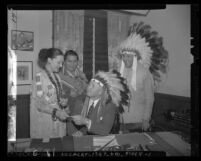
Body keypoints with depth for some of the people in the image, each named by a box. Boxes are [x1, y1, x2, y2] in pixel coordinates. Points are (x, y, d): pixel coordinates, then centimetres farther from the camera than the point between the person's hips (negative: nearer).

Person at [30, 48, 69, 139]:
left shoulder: (56, 76, 10)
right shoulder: (40, 76, -12)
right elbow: (39, 104, -18)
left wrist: (63, 101, -2)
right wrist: (56, 112, -29)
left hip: (58, 119, 6)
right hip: (44, 120, -6)